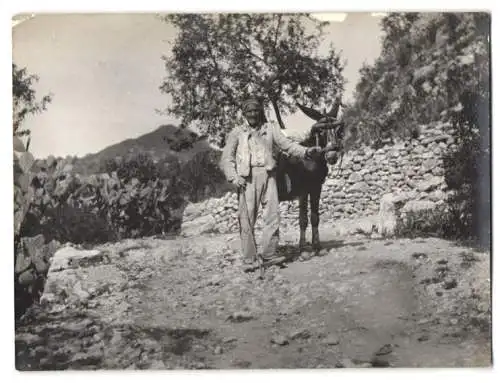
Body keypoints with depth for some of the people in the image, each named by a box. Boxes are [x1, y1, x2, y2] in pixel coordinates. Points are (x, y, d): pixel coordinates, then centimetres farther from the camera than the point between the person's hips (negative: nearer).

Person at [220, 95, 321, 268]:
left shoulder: (271, 129, 16)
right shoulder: (237, 132, 12)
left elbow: (287, 145, 9)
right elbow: (227, 158, 7)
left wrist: (306, 151, -7)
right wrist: (233, 177, -8)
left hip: (268, 175, 1)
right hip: (246, 178, -1)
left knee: (272, 215, -4)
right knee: (246, 218, -2)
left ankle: (269, 256, 6)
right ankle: (249, 259, 6)